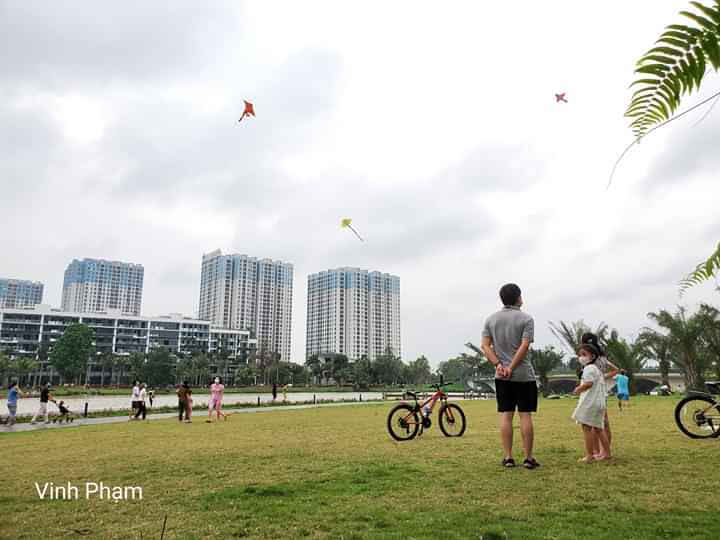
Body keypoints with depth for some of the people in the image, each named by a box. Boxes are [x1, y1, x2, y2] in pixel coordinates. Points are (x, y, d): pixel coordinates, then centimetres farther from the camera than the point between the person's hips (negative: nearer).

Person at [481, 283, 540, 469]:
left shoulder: (491, 319, 7)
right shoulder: (526, 319, -4)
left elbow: (485, 345, -1)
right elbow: (524, 347, -14)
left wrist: (498, 364, -7)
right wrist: (511, 368, -12)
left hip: (501, 376, 3)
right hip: (524, 375, -3)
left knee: (505, 416, 5)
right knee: (525, 416, 3)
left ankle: (508, 457, 7)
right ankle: (528, 458, 8)